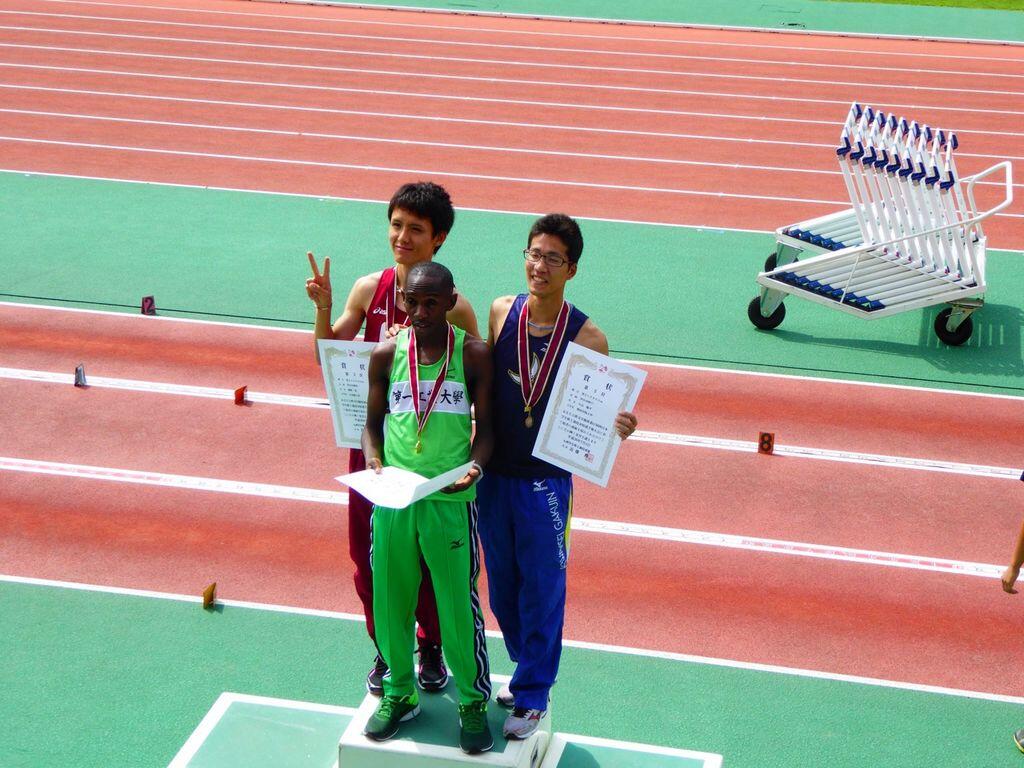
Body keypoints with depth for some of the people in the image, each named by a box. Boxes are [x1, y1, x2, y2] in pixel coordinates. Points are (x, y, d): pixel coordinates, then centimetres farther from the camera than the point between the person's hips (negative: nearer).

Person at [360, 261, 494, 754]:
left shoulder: (473, 355, -5)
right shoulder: (386, 355, 0)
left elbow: (485, 426, 0)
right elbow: (373, 422, 9)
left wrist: (474, 465, -19)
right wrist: (374, 462, -10)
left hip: (451, 499, -2)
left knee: (458, 603, 5)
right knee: (390, 599, 13)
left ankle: (472, 699, 23)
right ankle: (400, 692, 32)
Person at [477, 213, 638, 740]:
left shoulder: (586, 337, -13)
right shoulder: (500, 312, -4)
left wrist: (617, 429, -28)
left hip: (546, 481, -4)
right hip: (494, 474, 4)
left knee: (541, 589, 7)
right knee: (501, 584, 18)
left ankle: (532, 695, 23)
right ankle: (529, 667, 40)